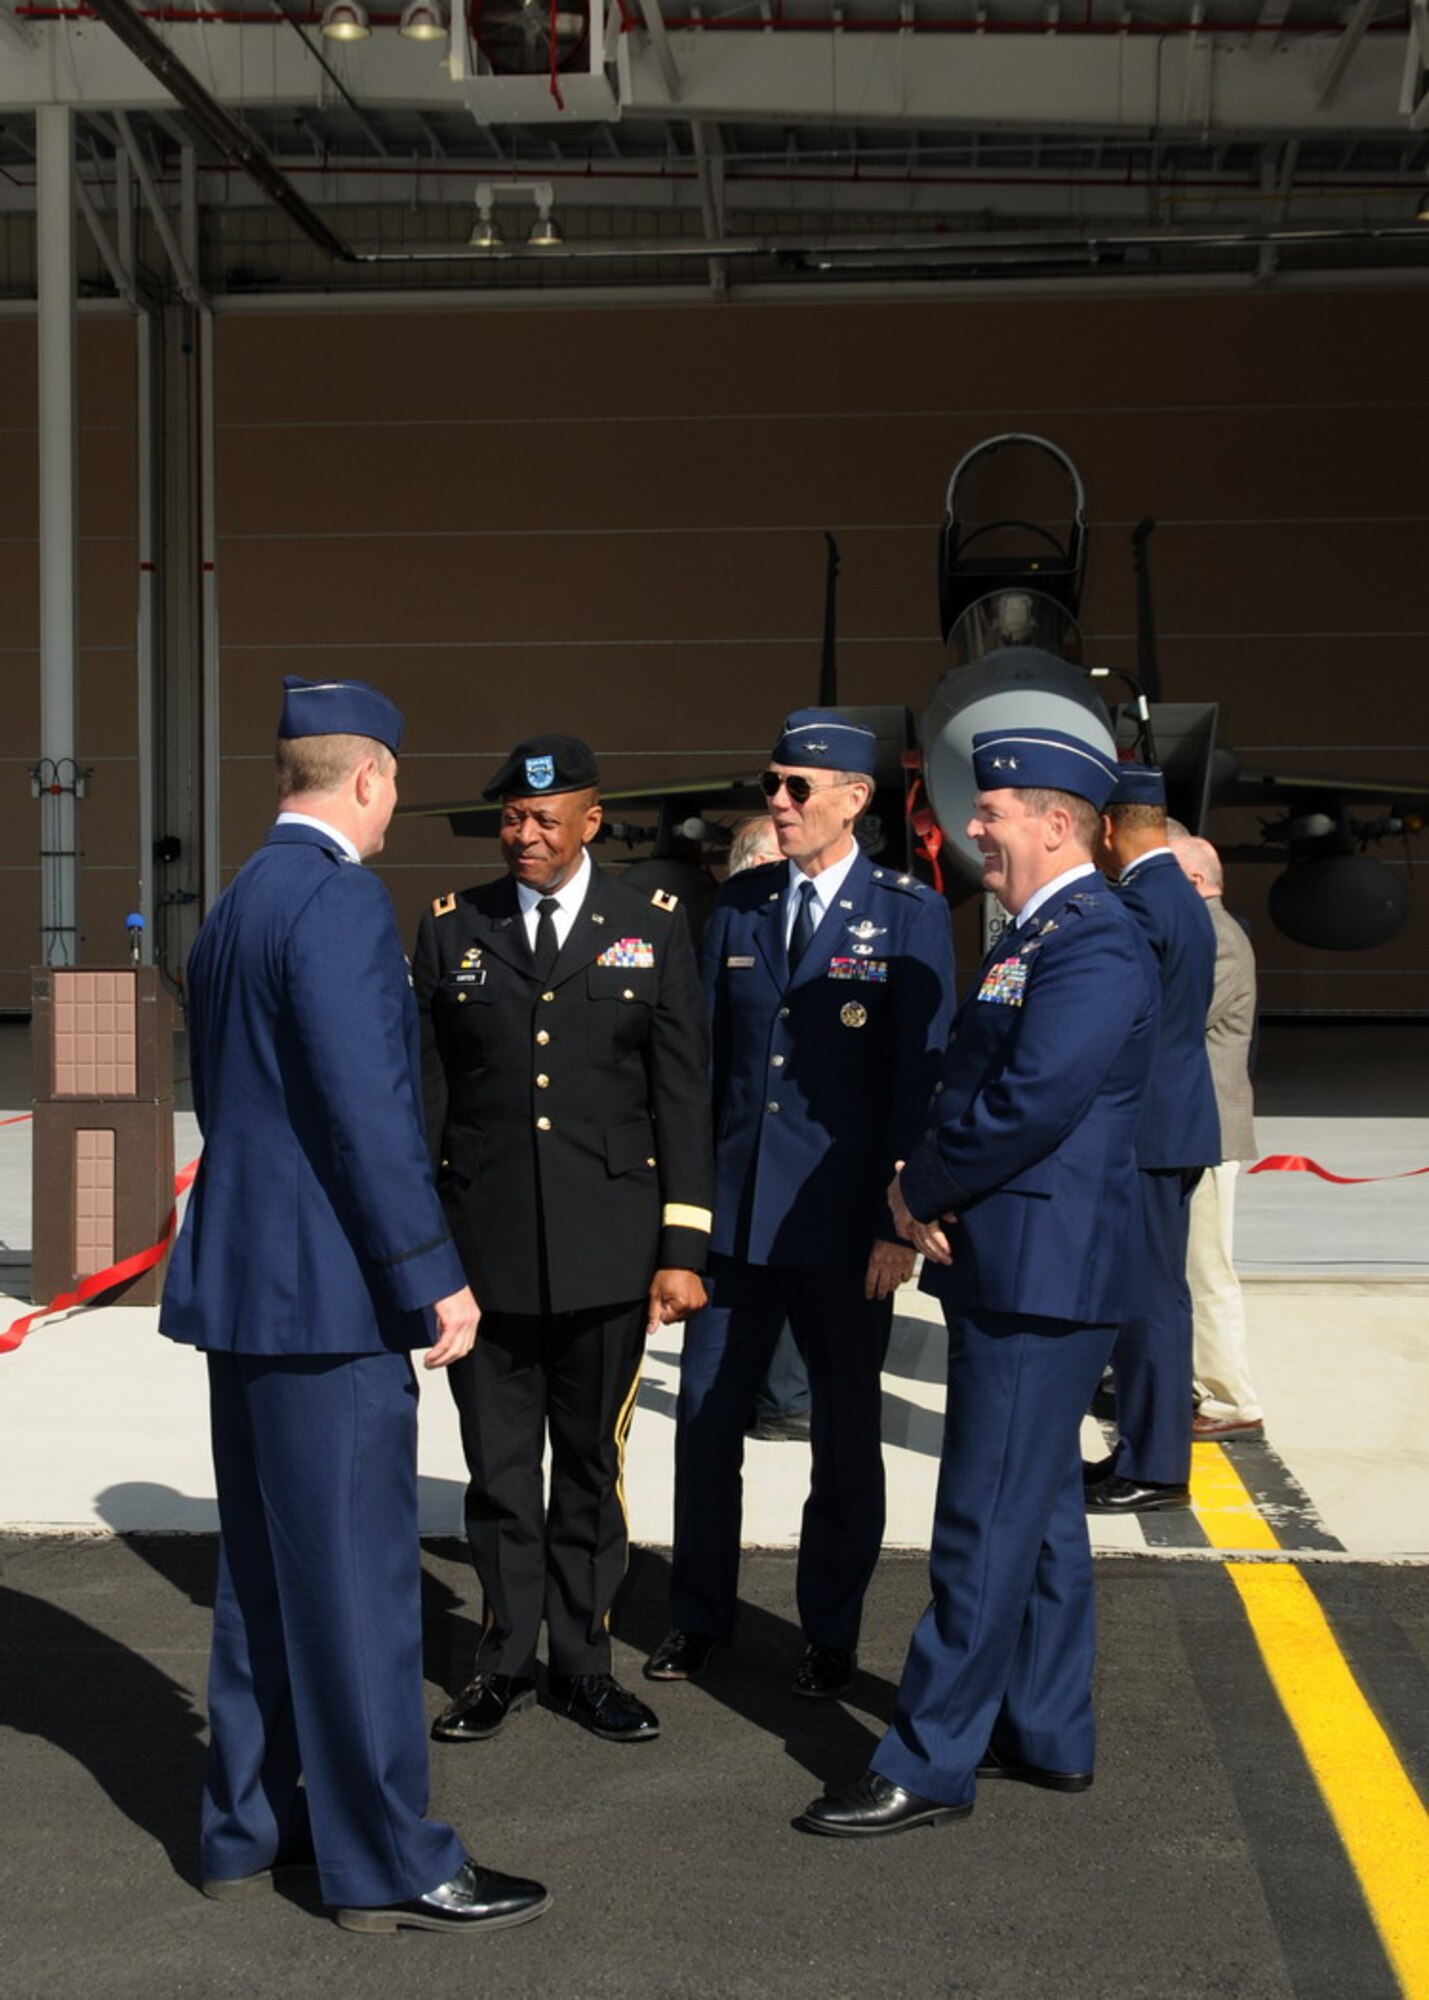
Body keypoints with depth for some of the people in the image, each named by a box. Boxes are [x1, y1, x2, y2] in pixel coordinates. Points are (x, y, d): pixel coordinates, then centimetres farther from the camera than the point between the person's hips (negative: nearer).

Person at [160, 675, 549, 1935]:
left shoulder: (237, 902, 13)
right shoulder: (338, 899, -16)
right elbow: (366, 1107, -22)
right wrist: (433, 1276, -17)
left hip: (243, 1278, 10)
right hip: (327, 1288, -10)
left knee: (265, 1567, 17)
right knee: (359, 1575, -2)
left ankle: (251, 1827, 27)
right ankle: (387, 1865, 7)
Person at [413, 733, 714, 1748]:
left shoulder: (653, 924, 2)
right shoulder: (453, 928, 5)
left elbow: (684, 1091, 1)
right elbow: (425, 1091, 7)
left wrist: (684, 1247, -4)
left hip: (608, 1249, -1)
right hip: (486, 1246, 1)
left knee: (592, 1466, 10)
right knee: (499, 1467, 9)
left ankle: (583, 1659, 23)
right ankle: (505, 1658, 23)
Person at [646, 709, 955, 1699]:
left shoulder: (910, 913, -5)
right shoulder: (738, 903, 7)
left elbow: (921, 1075, -8)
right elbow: (705, 1053, 9)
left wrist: (898, 1221, -12)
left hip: (843, 1225, -3)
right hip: (736, 1210, 4)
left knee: (846, 1439, 9)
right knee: (706, 1420, 9)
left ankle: (832, 1634, 24)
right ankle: (700, 1617, 25)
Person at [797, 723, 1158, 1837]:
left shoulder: (1093, 945, -18)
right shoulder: (1037, 936, 16)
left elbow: (1031, 1103, -26)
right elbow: (972, 1087, 16)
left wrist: (925, 1188, -11)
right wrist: (924, 1188, -2)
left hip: (1039, 1276, -11)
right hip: (1014, 1271, 11)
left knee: (987, 1525, -5)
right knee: (1039, 1510, 17)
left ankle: (930, 1766, 1)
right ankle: (1048, 1735, 28)